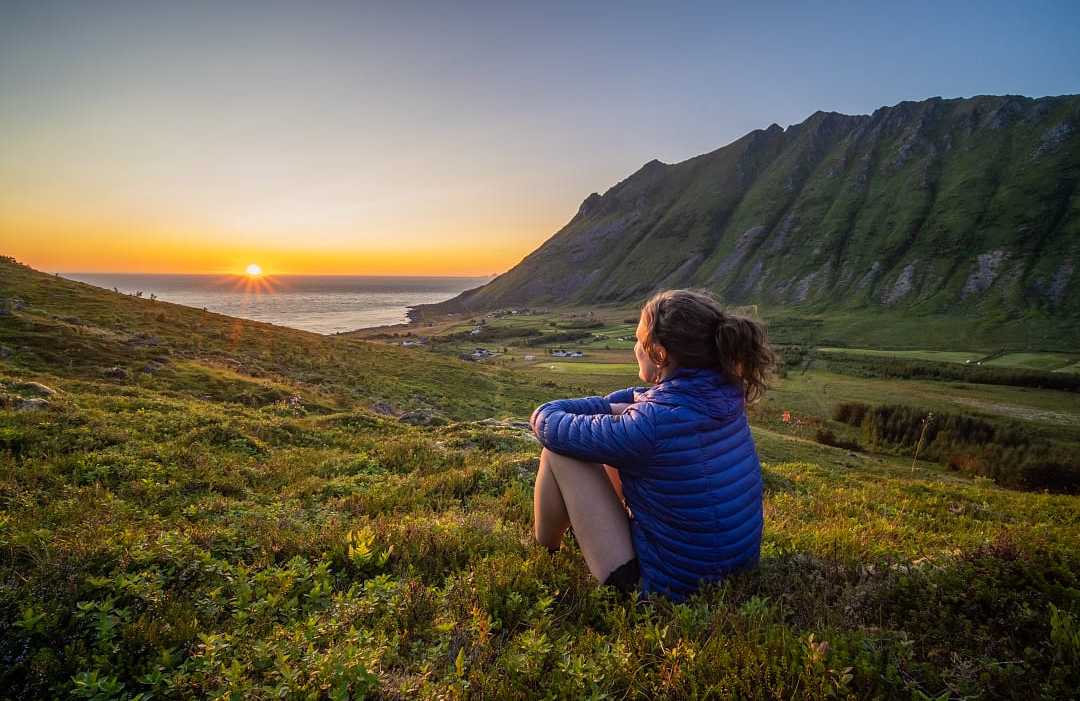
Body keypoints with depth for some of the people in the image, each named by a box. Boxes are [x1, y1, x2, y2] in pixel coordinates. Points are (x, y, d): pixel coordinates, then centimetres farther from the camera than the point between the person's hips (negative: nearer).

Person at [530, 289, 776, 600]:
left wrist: (544, 414, 5)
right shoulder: (722, 394, -8)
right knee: (613, 446, 16)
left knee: (559, 449, -4)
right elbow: (640, 399, 10)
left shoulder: (651, 425, -31)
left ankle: (543, 550, 23)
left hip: (668, 588, -7)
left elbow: (555, 430, -16)